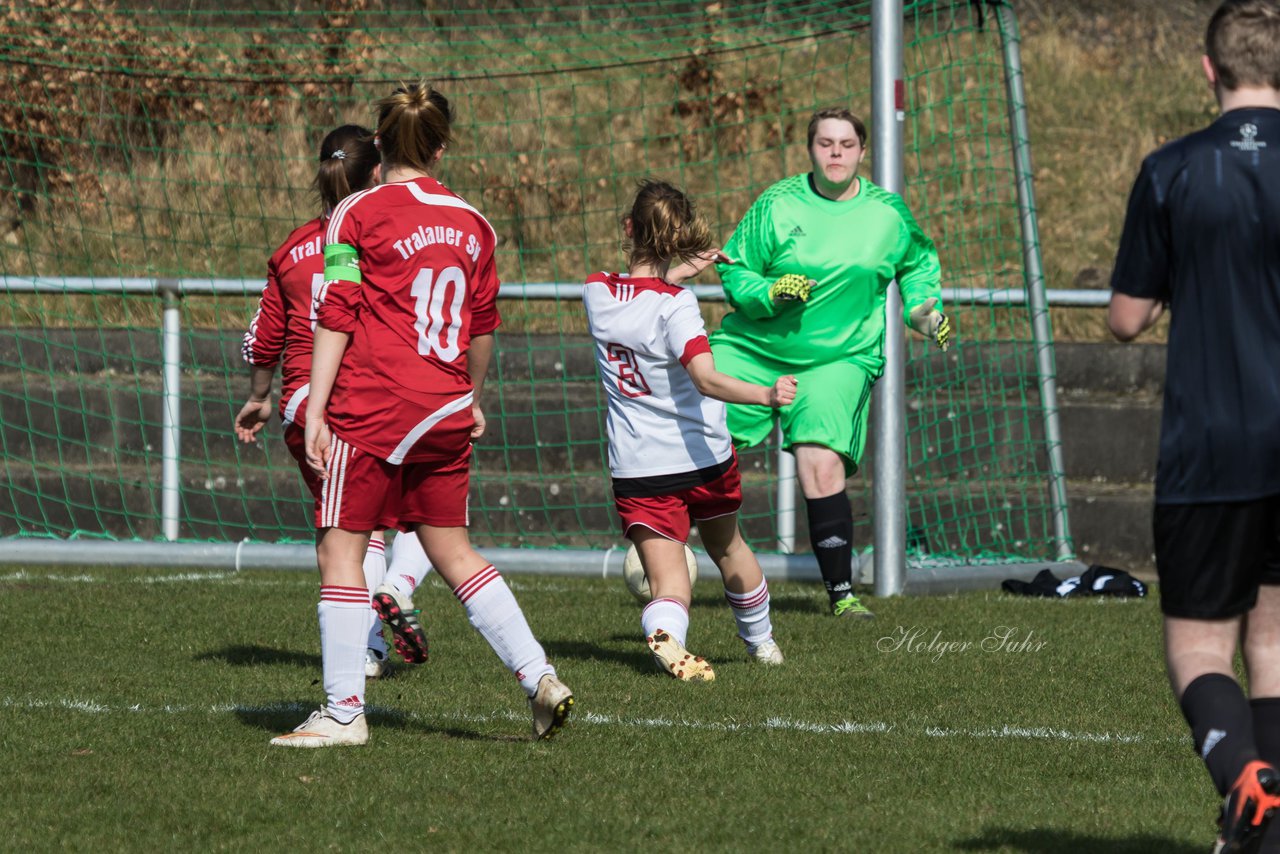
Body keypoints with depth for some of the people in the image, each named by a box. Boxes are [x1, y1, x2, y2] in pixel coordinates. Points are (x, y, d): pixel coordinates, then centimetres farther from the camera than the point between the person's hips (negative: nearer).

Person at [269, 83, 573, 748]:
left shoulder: (357, 214, -4)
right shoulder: (472, 223, 11)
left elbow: (335, 318, -8)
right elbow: (482, 327, 19)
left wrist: (315, 412, -7)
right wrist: (473, 400, 34)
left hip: (372, 405, -5)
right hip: (447, 412, 5)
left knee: (340, 547, 1)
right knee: (451, 549, 15)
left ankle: (344, 711, -3)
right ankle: (539, 678, 7)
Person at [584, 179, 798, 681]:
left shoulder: (597, 293, -4)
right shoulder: (676, 305, -19)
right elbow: (707, 380, -32)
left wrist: (681, 272, 24)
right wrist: (765, 395, -41)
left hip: (637, 470, 1)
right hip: (704, 457, -1)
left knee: (668, 586, -5)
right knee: (728, 549, 27)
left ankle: (664, 634, -39)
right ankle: (761, 640, 49)